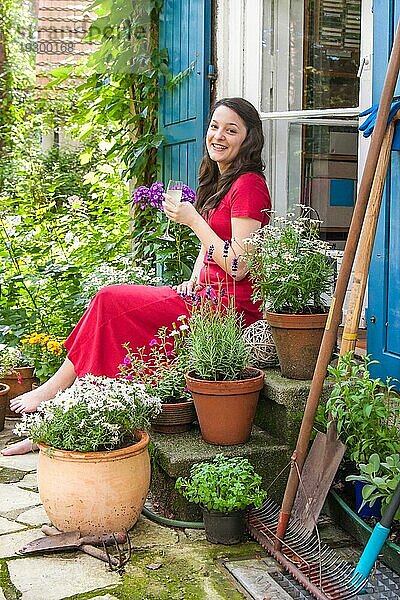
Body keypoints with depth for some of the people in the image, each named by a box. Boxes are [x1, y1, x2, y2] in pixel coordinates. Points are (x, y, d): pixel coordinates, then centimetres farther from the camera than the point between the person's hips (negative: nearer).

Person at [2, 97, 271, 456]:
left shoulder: (248, 185, -13)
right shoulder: (218, 180, 18)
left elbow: (238, 267, -20)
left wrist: (192, 220, -17)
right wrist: (194, 280, 8)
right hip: (208, 295, 9)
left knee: (111, 303, -15)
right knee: (112, 302, -5)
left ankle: (55, 389, 2)